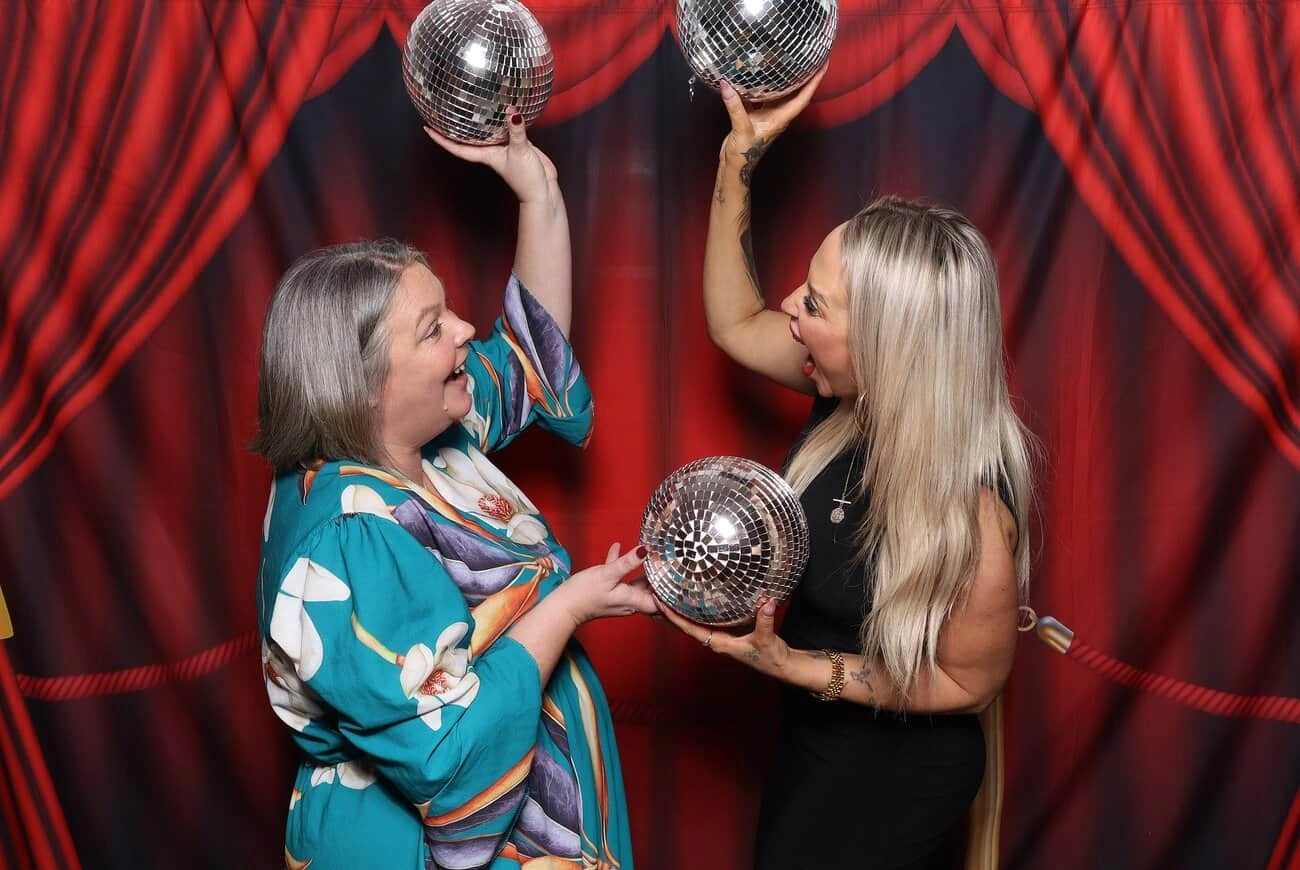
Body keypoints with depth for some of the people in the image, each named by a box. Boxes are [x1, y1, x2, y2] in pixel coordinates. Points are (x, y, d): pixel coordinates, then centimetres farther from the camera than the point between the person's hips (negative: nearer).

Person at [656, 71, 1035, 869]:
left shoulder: (963, 502, -36)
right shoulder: (861, 391, -18)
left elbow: (970, 680, -21)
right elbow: (734, 324, -5)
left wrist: (791, 666, -28)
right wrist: (743, 147, -13)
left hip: (895, 770, -7)